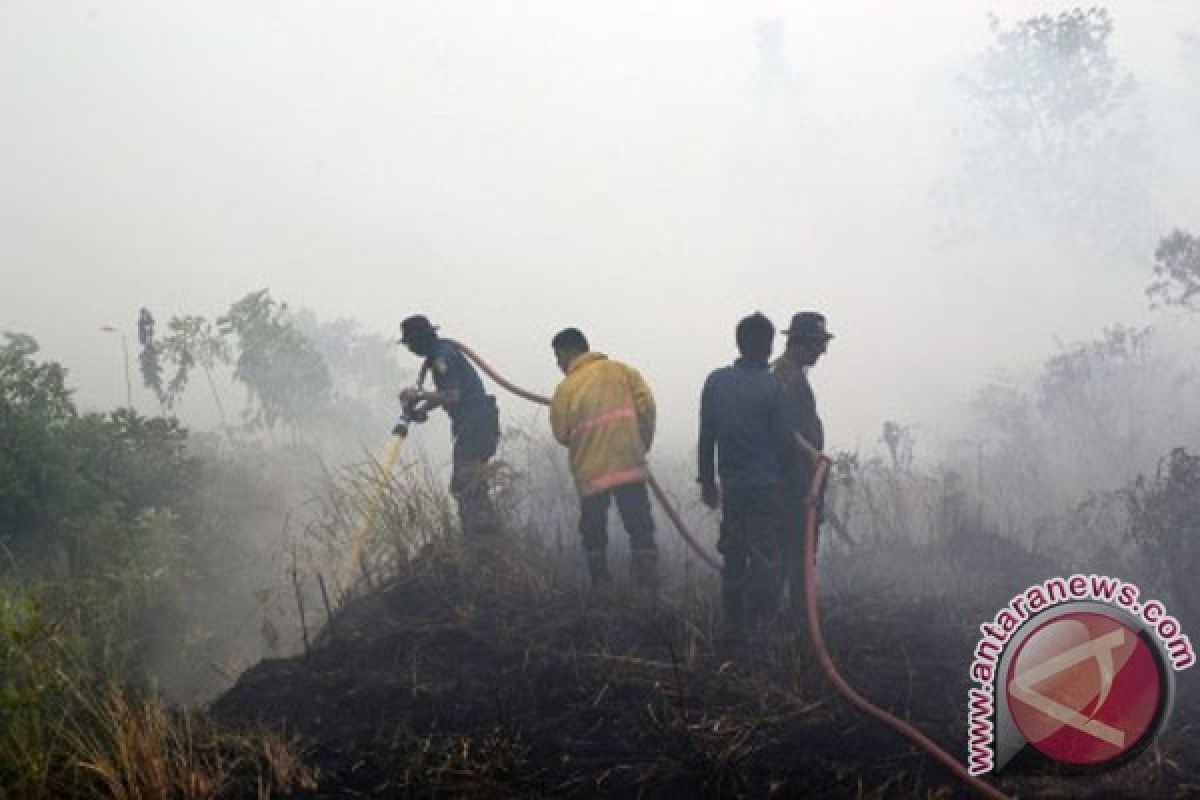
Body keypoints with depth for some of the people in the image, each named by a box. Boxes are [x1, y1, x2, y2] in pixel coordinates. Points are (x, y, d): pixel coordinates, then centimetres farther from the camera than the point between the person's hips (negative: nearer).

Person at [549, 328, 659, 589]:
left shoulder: (566, 388, -3)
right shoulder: (622, 371, 4)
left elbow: (561, 434, -1)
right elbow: (646, 404, -2)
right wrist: (643, 443, 9)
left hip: (590, 472, -1)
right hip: (629, 465, 1)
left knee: (594, 534, 12)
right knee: (640, 528, 4)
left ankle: (601, 586, 12)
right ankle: (648, 584, -3)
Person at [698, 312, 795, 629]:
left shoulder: (716, 381, 2)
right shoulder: (771, 385, -12)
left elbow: (706, 436, 6)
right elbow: (785, 439, -10)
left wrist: (707, 480, 15)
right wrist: (782, 472, 8)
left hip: (730, 484, 5)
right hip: (766, 484, -5)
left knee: (733, 555, 13)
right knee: (764, 557, -1)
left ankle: (733, 623, 17)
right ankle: (760, 623, -2)